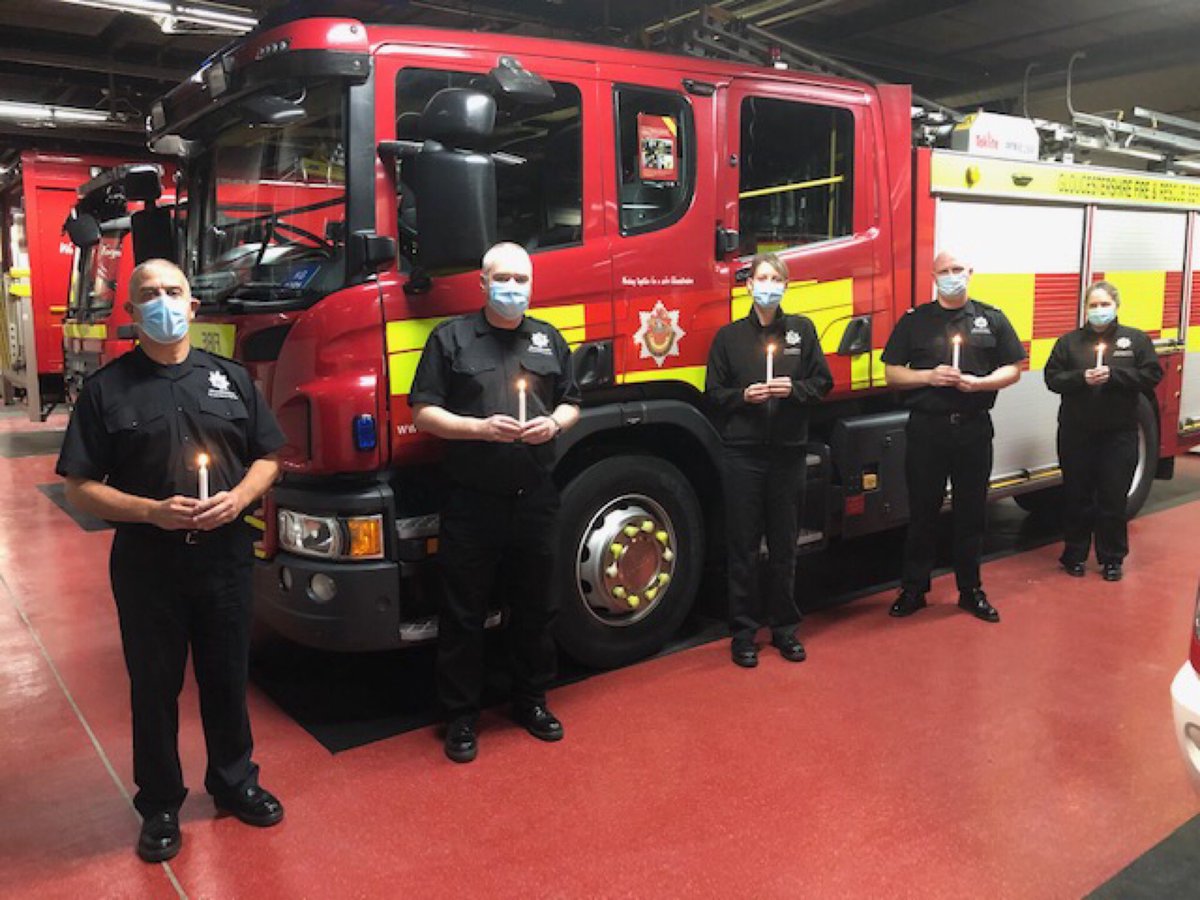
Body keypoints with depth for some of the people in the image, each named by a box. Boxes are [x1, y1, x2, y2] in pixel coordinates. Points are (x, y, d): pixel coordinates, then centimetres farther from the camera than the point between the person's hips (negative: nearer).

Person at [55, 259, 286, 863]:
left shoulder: (231, 378, 5)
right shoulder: (106, 388, -3)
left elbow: (266, 457, 9)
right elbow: (81, 487, -4)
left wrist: (239, 497, -11)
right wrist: (152, 511, -19)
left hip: (224, 554, 2)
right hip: (146, 560, -2)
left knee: (227, 677, 16)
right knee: (154, 686, 11)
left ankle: (234, 782, 36)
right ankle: (160, 806, 30)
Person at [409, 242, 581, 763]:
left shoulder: (550, 340, 12)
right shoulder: (451, 338, 1)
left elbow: (571, 404, 17)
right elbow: (423, 413, -3)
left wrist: (555, 424, -6)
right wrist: (480, 428, -17)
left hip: (535, 500, 4)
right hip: (472, 501, -3)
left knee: (535, 606, 14)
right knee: (463, 613, 5)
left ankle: (531, 701, 32)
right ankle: (460, 715, 20)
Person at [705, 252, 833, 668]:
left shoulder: (802, 330, 8)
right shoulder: (729, 336, 5)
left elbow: (823, 382, 8)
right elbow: (713, 393, 5)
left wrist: (794, 389, -10)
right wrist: (743, 396, -13)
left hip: (788, 451, 1)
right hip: (741, 452, -1)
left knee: (784, 544, 9)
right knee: (742, 545, 3)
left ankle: (784, 627, 23)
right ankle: (743, 631, 13)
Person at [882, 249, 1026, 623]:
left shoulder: (992, 319, 8)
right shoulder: (914, 320, 5)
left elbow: (1012, 369, 8)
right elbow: (892, 372, 4)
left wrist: (980, 382, -11)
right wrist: (930, 376, -13)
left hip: (974, 428, 1)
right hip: (926, 428, -1)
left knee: (972, 512, 9)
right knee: (922, 511, 5)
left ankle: (971, 589, 21)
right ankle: (913, 588, 16)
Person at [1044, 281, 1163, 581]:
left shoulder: (1136, 339, 5)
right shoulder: (1069, 341, 6)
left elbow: (1152, 375, -2)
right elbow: (1052, 378, 1)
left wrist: (1113, 374, -15)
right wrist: (1081, 378, -17)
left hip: (1119, 434, 0)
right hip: (1075, 433, 1)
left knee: (1113, 499, 4)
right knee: (1077, 497, 6)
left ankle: (1112, 558, 17)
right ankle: (1075, 554, 19)